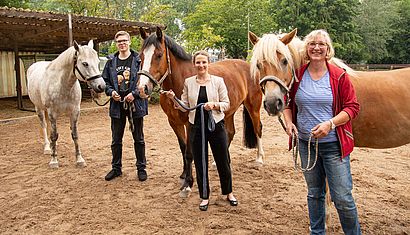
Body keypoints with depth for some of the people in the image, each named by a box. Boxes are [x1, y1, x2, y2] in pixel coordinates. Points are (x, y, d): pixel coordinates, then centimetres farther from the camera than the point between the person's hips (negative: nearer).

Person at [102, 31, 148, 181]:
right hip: (117, 105, 4)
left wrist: (134, 94, -17)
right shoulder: (111, 63, 7)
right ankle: (116, 168, 26)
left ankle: (141, 168, 20)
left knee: (138, 139, 8)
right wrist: (111, 92, -7)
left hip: (135, 104, -3)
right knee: (116, 140, 12)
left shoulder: (139, 61, -4)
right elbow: (105, 81, 13)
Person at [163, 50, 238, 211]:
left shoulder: (218, 81, -3)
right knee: (200, 163, 9)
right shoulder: (188, 82, 3)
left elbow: (226, 104, -2)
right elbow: (185, 107, 5)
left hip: (216, 126, -1)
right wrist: (174, 99, -13)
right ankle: (204, 197, 27)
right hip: (196, 127, 1)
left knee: (223, 162, 11)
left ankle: (229, 193, 33)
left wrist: (214, 105, -21)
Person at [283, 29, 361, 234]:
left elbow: (353, 107, -6)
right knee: (314, 194, 18)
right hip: (306, 143, 3)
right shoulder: (297, 76, 2)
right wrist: (289, 122, -7)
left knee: (342, 198, 0)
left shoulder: (339, 76, -6)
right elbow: (288, 103, 11)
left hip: (333, 144, -3)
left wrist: (330, 123, -21)